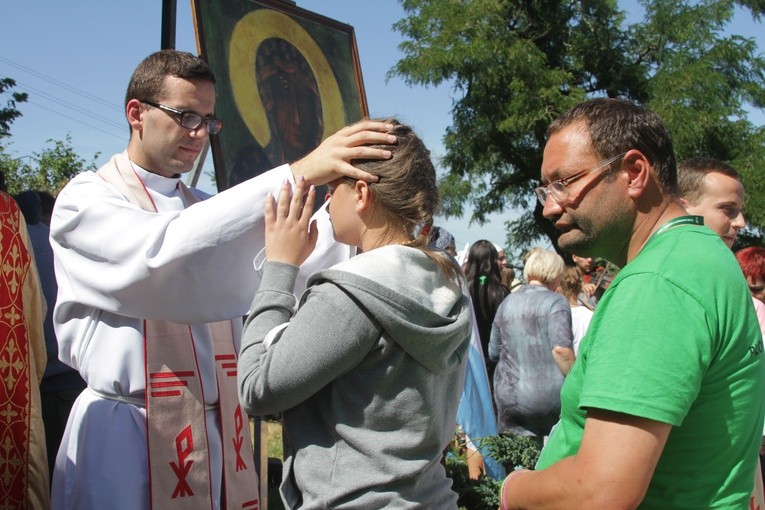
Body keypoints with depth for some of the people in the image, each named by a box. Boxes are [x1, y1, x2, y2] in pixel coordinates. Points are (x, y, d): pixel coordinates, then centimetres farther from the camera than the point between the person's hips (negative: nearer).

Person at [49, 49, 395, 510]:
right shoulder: (86, 201, -5)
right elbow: (164, 249, -26)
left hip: (220, 432, 6)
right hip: (127, 436, -5)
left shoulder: (207, 209, 14)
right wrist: (297, 175, -32)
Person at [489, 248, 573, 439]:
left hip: (510, 397, 4)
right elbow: (562, 349, -16)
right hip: (550, 398, -4)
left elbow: (494, 353, 14)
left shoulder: (507, 303, 9)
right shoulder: (555, 302, -6)